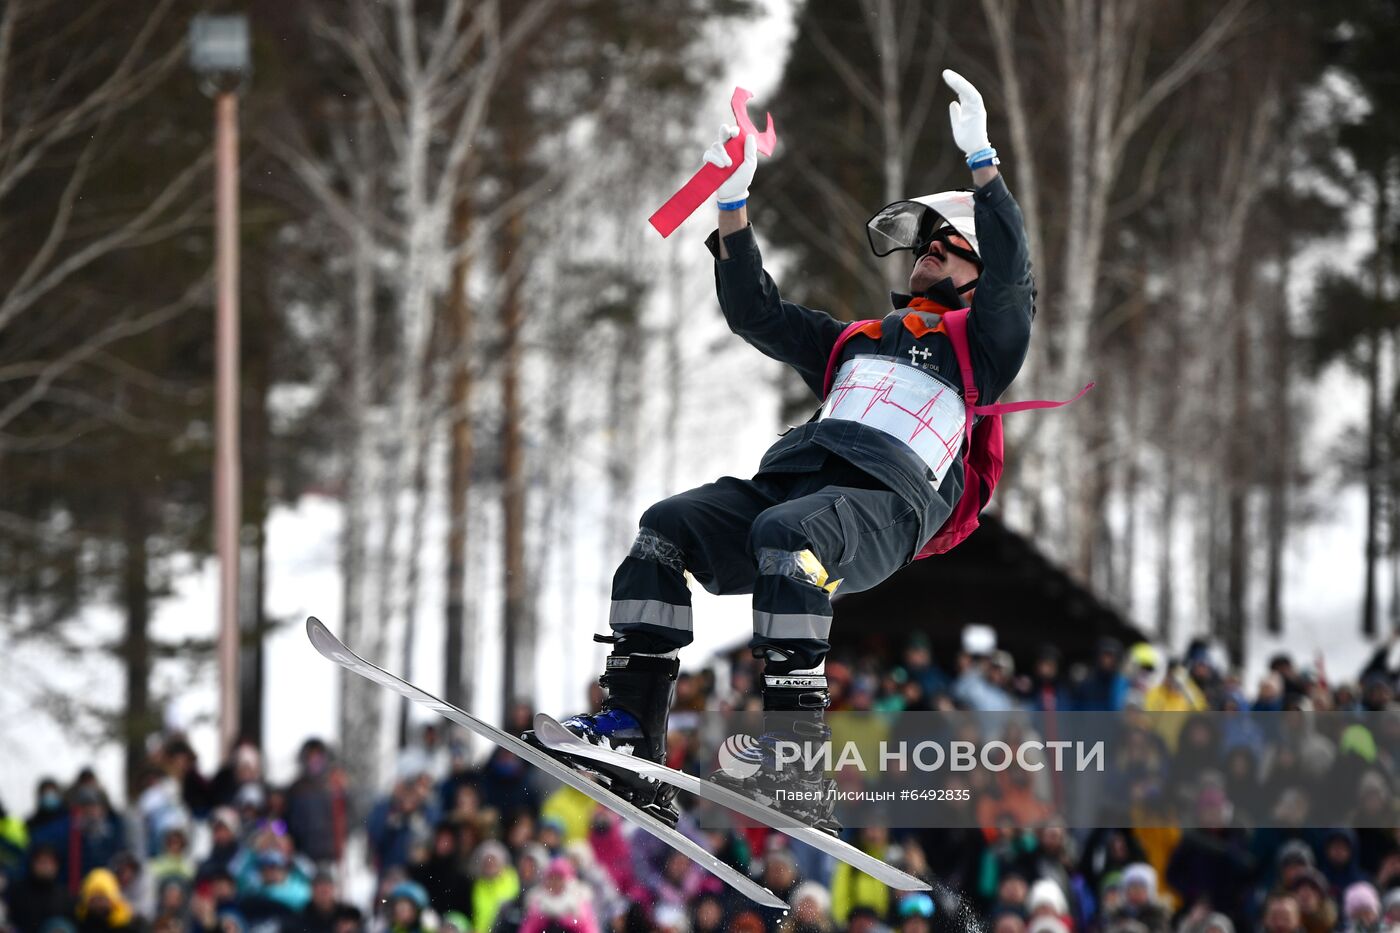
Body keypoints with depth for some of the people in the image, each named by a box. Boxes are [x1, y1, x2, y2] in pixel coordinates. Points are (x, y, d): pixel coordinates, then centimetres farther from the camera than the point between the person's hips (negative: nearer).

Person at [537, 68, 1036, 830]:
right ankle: (632, 726, -25)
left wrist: (980, 159, -7)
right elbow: (755, 313, 35)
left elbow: (1012, 273, 2)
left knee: (785, 532, -37)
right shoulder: (853, 342, 37)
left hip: (883, 506, -7)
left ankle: (796, 769, -45)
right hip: (790, 477, 7)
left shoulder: (982, 347, 20)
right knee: (665, 527, -16)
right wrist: (733, 208, 25)